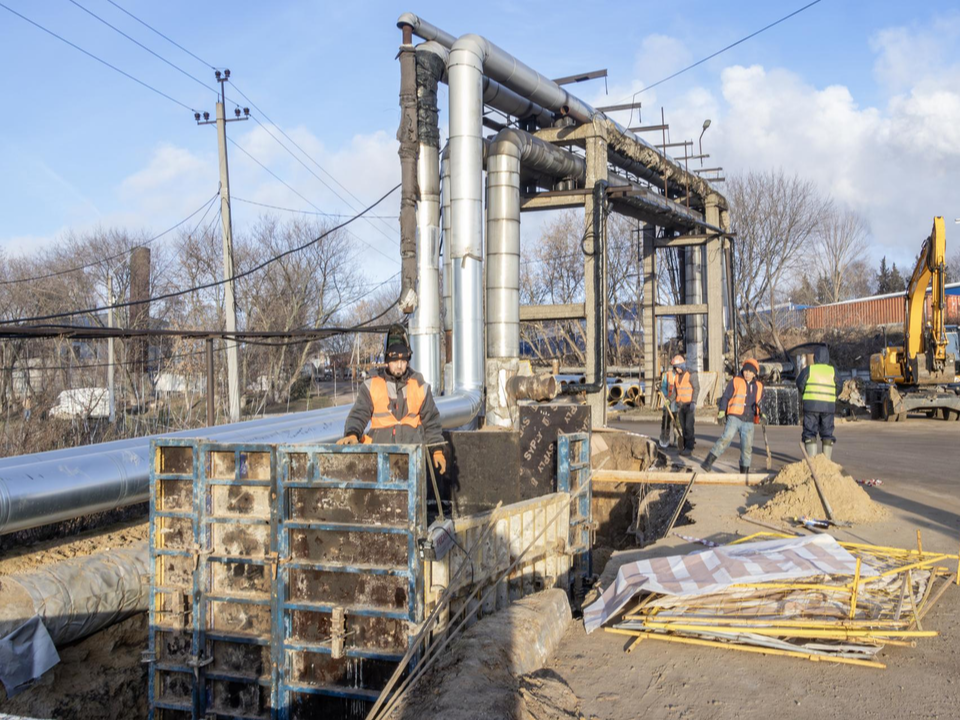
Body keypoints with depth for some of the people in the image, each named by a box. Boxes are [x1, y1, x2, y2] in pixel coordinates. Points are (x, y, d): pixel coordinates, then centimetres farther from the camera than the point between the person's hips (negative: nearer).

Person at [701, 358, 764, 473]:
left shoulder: (759, 386, 14)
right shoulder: (735, 382, 0)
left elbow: (760, 403, 25)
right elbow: (726, 397, -1)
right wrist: (722, 410, -12)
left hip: (749, 421, 5)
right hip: (734, 417, -5)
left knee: (747, 446, 6)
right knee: (726, 438, -23)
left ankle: (744, 471, 20)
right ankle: (708, 462, -24)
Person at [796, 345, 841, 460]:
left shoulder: (809, 369, 0)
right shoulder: (833, 370, 5)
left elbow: (800, 383, -6)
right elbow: (838, 388, 5)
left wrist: (803, 394, 12)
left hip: (811, 404, -2)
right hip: (828, 405, 2)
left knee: (810, 431, 3)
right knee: (827, 433, 10)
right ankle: (827, 461, 11)